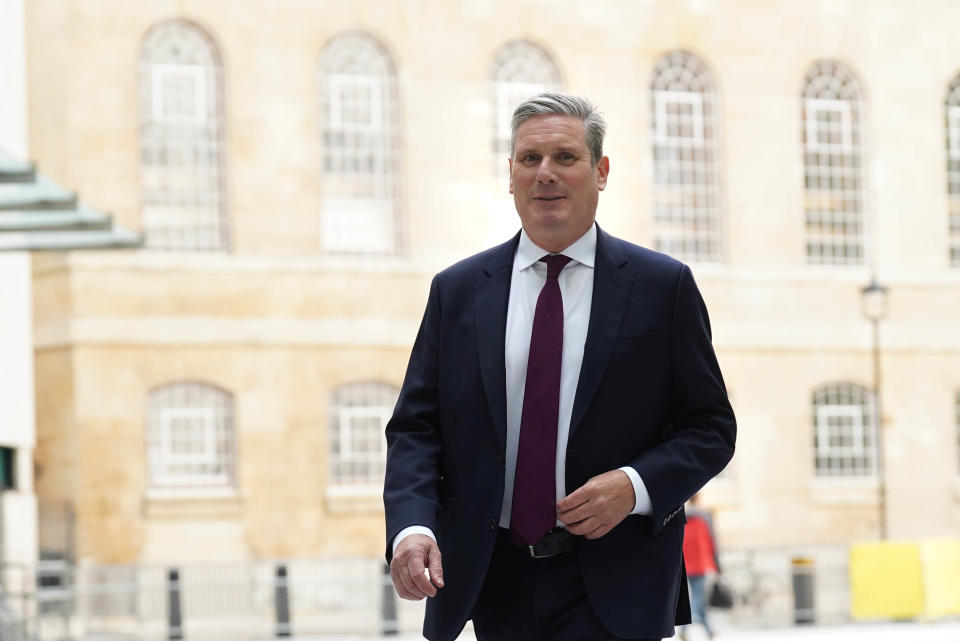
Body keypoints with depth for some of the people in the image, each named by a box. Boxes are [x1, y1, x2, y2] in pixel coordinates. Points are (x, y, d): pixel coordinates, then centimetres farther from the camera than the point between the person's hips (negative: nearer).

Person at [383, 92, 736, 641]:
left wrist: (636, 485, -15)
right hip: (495, 586, 3)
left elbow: (711, 428, 3)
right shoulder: (457, 291, 8)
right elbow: (415, 427, 4)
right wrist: (412, 527, -14)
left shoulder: (664, 286, 2)